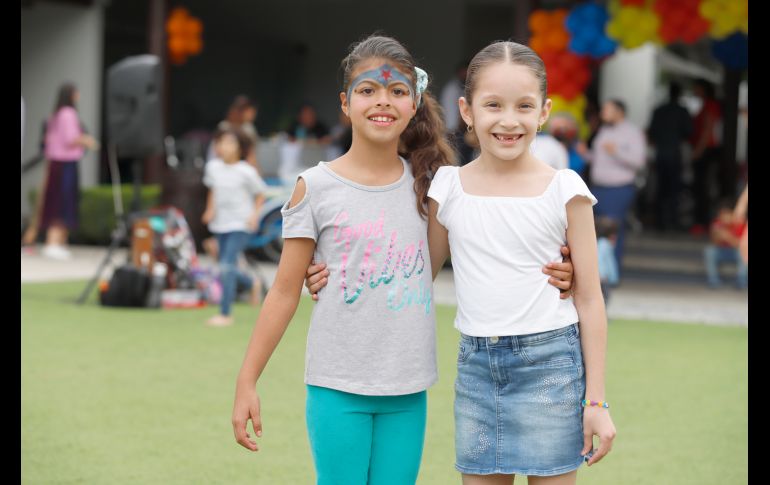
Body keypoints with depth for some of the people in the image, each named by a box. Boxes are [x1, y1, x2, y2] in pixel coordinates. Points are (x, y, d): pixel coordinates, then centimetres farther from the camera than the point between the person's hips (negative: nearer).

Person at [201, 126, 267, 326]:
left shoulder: (246, 172, -12)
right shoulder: (213, 167, 1)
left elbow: (260, 195, -1)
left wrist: (254, 214, -13)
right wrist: (210, 209, 4)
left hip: (240, 225, -6)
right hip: (220, 225, 6)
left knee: (227, 266, -17)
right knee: (225, 269, 13)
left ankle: (225, 314, -11)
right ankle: (253, 284, 44)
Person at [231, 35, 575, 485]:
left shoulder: (428, 185, 4)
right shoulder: (316, 187, -4)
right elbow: (285, 291, 0)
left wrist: (546, 268, -8)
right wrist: (247, 382, -3)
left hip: (407, 390, 3)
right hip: (338, 386, -3)